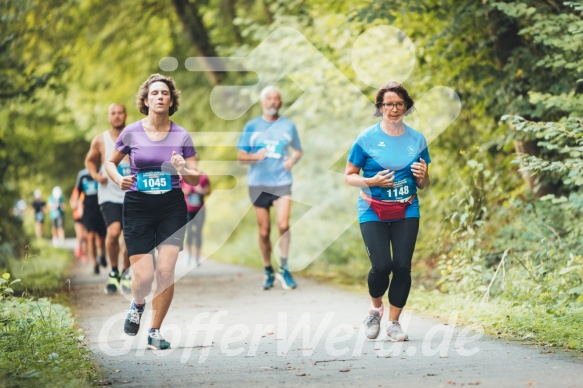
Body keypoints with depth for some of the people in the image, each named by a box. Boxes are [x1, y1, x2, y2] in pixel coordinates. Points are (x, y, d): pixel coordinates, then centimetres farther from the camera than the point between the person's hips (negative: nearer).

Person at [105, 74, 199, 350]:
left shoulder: (182, 136, 2)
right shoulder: (131, 133, -1)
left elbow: (195, 180, 6)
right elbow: (110, 162, 14)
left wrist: (183, 168, -16)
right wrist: (119, 179, -7)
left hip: (172, 206, 1)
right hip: (138, 207, -1)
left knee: (166, 272, -8)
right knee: (144, 276, -8)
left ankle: (155, 332, 11)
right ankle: (137, 304, 29)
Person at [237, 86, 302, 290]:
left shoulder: (288, 126, 8)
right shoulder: (252, 126, 6)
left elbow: (298, 150, 21)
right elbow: (240, 155, 7)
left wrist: (293, 159, -2)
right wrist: (255, 156, -14)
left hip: (282, 182, 0)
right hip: (258, 183, 0)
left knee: (283, 224, -17)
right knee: (264, 231, 2)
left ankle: (284, 269, -7)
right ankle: (268, 272, 15)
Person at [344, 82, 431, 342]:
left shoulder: (417, 140, 7)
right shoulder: (367, 138, -2)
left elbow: (424, 185, 15)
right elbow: (349, 176, 1)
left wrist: (423, 177, -9)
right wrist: (372, 181, -16)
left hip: (406, 211, 3)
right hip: (373, 211, -2)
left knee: (403, 265, -8)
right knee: (382, 265, -13)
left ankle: (393, 321, 7)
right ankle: (376, 309, 17)